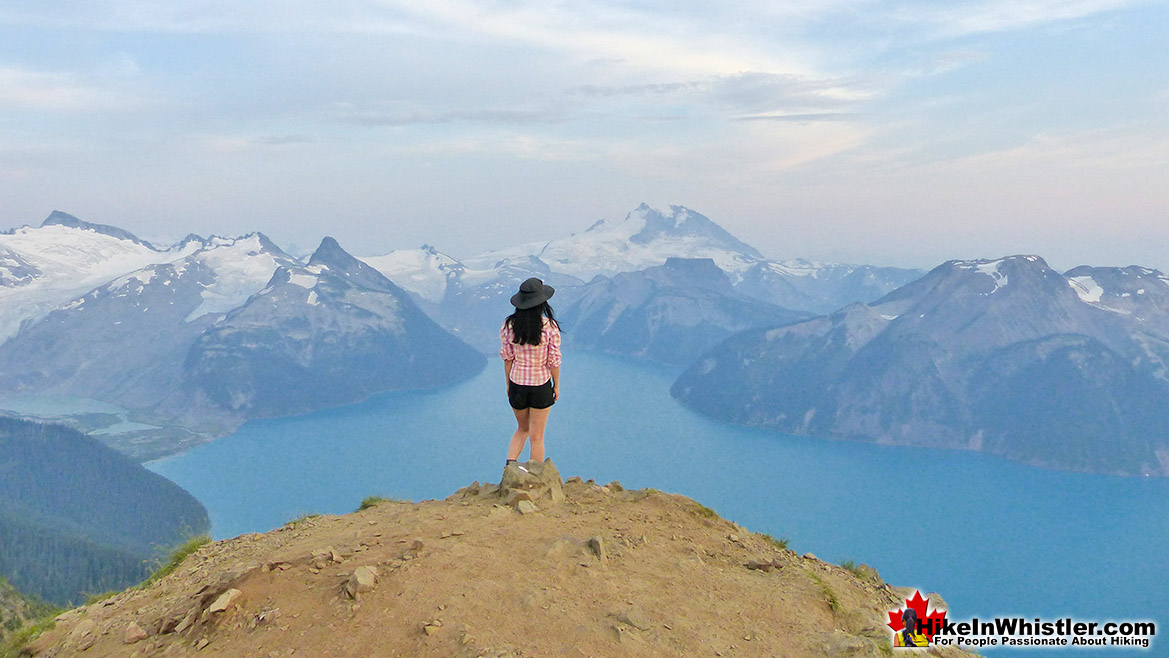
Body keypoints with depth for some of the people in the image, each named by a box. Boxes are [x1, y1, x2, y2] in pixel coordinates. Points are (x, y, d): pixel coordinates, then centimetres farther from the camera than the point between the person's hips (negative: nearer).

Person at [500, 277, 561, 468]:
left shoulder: (508, 325, -8)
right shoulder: (549, 326, -16)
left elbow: (507, 358, -1)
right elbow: (554, 360, -9)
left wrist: (508, 384, 12)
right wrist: (556, 385, 5)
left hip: (517, 384, 3)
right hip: (541, 386, -3)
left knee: (522, 429, 25)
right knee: (536, 437, 11)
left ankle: (510, 463, 4)